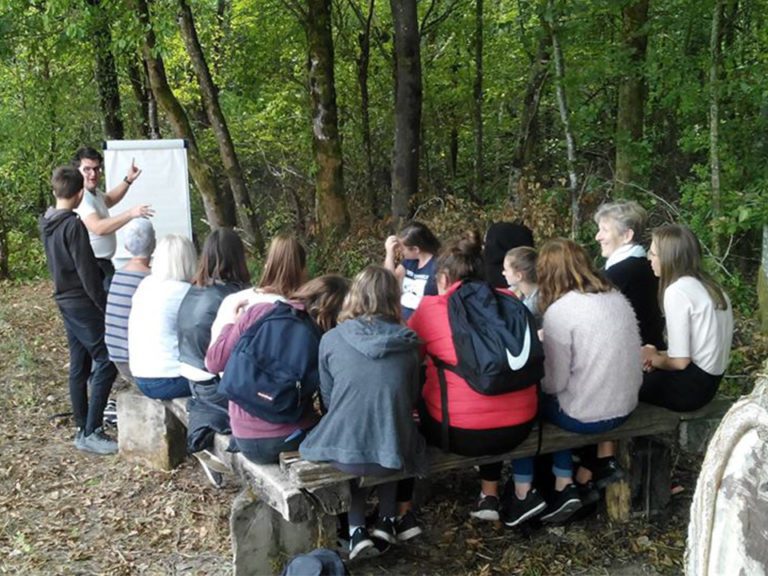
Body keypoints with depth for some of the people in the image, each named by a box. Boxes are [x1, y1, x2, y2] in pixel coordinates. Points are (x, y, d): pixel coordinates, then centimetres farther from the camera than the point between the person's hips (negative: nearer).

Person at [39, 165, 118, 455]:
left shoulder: (47, 223, 7)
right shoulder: (73, 225, -19)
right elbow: (87, 273, -19)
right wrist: (105, 306, -11)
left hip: (65, 301, 9)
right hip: (82, 303, -9)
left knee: (78, 366, 12)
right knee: (106, 363, -7)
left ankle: (83, 428, 18)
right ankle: (91, 432, -8)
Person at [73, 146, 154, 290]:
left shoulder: (94, 192, 12)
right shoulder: (81, 197, -22)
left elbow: (108, 200, 35)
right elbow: (98, 228, -35)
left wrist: (128, 180, 23)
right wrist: (131, 213, -41)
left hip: (103, 262, 11)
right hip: (93, 266, -11)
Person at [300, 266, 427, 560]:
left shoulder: (331, 339, -4)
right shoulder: (407, 344, -1)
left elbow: (327, 399, 9)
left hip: (343, 449, -1)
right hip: (395, 452, 2)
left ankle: (356, 530, 19)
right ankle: (387, 521, 28)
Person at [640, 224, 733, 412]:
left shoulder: (677, 291, -18)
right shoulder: (708, 286, 8)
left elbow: (680, 361, -18)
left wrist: (653, 358, 0)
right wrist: (659, 355, 4)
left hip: (689, 387, -9)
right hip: (709, 380, 9)